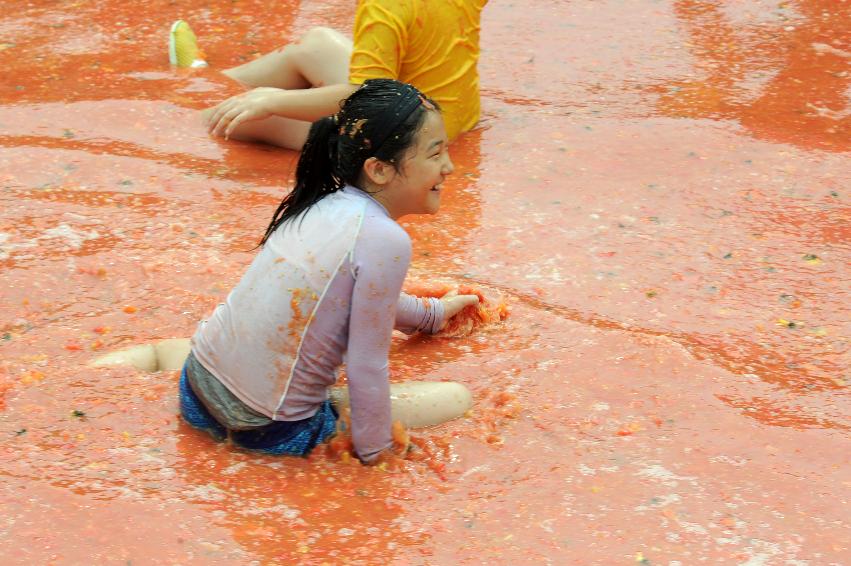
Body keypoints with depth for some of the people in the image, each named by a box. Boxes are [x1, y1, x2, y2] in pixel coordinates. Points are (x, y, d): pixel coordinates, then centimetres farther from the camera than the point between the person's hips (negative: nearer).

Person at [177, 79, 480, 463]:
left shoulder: (320, 205, 5)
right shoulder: (384, 240, -21)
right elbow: (366, 367, -16)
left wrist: (431, 313, 41)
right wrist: (373, 448, -2)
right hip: (269, 429, -8)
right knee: (456, 399, 4)